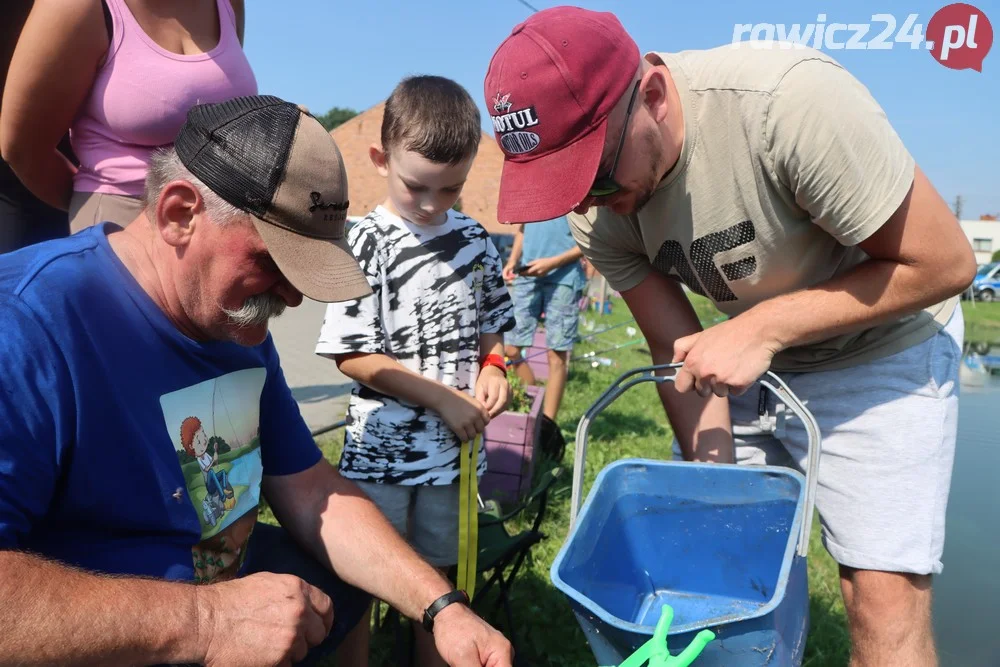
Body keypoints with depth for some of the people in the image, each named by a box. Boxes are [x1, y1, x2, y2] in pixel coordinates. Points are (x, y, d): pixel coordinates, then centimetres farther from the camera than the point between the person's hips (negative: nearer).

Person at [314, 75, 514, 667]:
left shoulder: (475, 240, 2)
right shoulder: (368, 245, -13)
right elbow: (354, 357, -15)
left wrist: (492, 365, -7)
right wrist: (443, 398, -17)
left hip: (457, 444, 4)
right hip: (381, 448, -4)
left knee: (437, 571, 22)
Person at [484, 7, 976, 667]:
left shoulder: (791, 100, -32)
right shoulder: (596, 211, -16)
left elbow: (945, 262, -23)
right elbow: (678, 349, -8)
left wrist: (761, 328, -27)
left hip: (879, 350, -4)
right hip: (754, 360, 5)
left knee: (886, 608, -7)